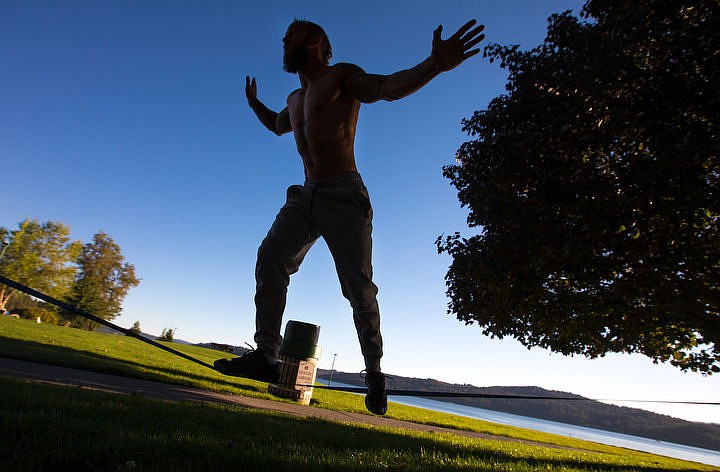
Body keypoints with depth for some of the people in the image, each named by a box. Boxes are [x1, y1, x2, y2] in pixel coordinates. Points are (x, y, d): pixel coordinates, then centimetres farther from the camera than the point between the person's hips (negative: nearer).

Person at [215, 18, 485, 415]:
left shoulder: (341, 77, 3)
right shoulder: (295, 99, 25)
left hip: (343, 196, -6)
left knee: (358, 285, -12)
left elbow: (390, 86, -15)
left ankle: (374, 372, 2)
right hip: (305, 196, 7)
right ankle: (265, 356, -13)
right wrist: (254, 104, 48)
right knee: (270, 257, -15)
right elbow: (277, 125, 49)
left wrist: (435, 64, -30)